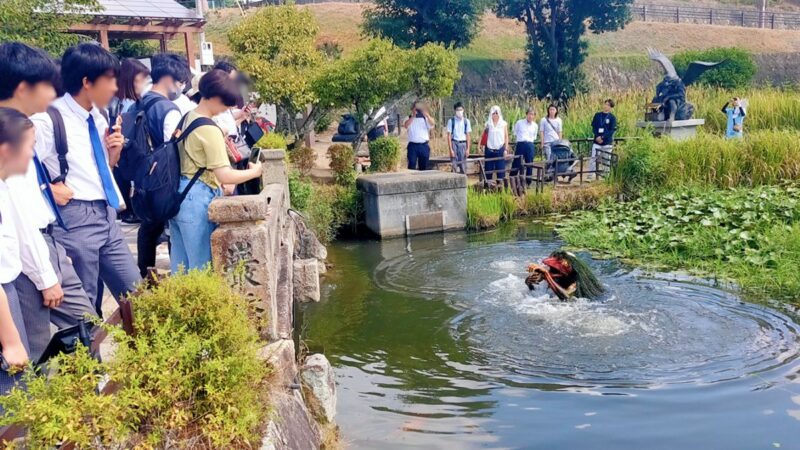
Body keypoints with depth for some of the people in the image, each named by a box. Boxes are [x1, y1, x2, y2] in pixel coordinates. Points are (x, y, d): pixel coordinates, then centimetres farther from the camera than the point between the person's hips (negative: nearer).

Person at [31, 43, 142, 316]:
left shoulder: (98, 117, 10)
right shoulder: (50, 119, -14)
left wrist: (113, 150, 3)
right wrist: (51, 189, -16)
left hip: (107, 216, 7)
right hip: (76, 220, -7)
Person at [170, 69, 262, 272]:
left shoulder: (187, 118, 10)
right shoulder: (209, 130, -17)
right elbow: (224, 176, -20)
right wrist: (254, 172, -6)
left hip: (178, 195, 9)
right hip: (197, 200, -9)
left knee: (181, 266, 16)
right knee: (202, 270, -1)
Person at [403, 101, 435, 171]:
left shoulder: (425, 119, 11)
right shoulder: (409, 119, 8)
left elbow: (433, 124, -8)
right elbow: (406, 125, -14)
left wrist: (427, 115, -22)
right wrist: (413, 116, -20)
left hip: (424, 145, 2)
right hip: (413, 145, -2)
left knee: (424, 166, 6)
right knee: (412, 165, -8)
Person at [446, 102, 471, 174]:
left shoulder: (466, 121, 5)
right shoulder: (451, 121, -2)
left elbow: (468, 136, 7)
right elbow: (449, 136, -3)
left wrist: (468, 148, 1)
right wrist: (451, 149, -9)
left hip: (463, 144, 2)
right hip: (454, 143, -2)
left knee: (463, 167, 4)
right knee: (454, 166, -5)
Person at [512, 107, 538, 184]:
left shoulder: (535, 126, 10)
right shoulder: (519, 123, 2)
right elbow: (515, 134, 12)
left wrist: (530, 141, 9)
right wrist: (519, 139, 9)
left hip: (530, 145, 3)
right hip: (520, 144, -3)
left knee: (529, 165, 5)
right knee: (516, 164, -3)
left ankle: (528, 183, 14)